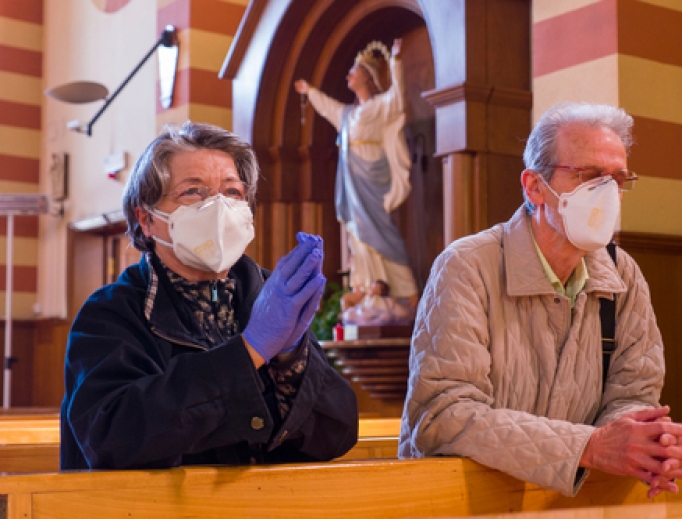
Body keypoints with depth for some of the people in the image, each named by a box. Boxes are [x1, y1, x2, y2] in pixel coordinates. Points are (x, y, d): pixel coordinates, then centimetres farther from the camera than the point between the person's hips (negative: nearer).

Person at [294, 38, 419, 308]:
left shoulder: (380, 106, -3)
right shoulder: (349, 112, 20)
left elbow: (396, 97, -24)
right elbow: (327, 106, 40)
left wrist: (395, 62, -33)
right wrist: (310, 91, 54)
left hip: (372, 181, -8)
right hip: (353, 182, 8)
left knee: (378, 234, -13)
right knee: (360, 234, 4)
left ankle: (408, 295, -11)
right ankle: (366, 294, 5)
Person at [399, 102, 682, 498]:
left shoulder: (624, 277, 4)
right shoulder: (466, 268, -13)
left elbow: (631, 394, 5)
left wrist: (648, 443, -19)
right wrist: (589, 447, -25)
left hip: (569, 497, 5)